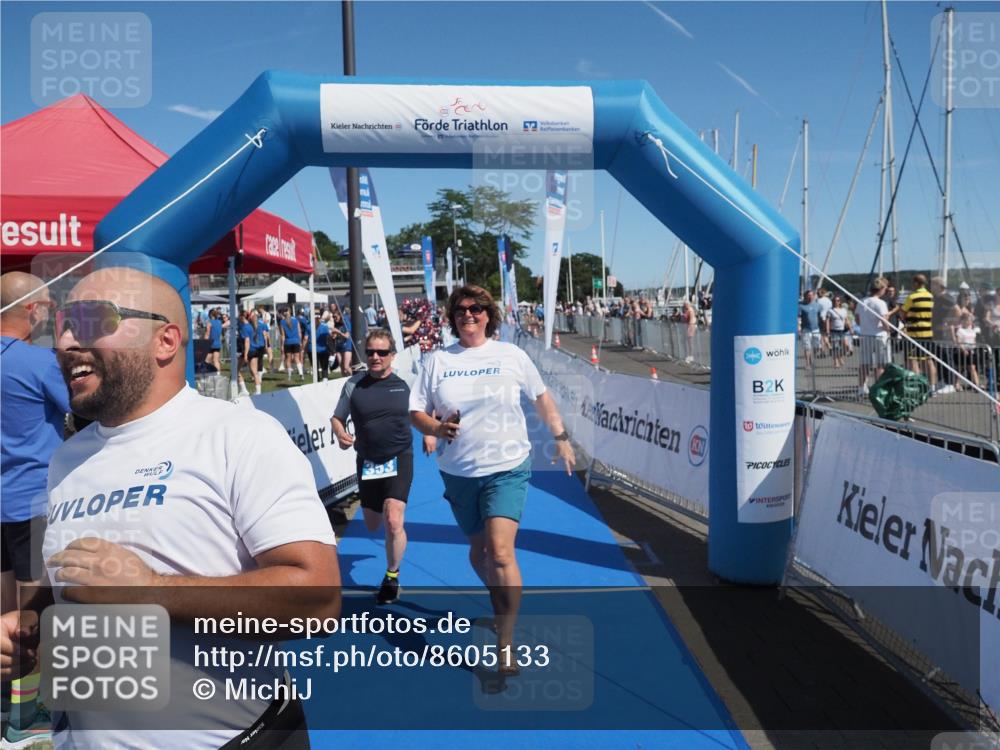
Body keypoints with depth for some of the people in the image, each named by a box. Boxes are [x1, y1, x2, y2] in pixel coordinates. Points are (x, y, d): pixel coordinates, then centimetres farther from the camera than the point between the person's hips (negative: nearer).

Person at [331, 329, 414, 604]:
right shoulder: (354, 384, -3)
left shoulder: (405, 383, -5)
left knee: (393, 522, -17)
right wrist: (341, 434, -17)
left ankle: (392, 577, 9)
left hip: (399, 459, -2)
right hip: (367, 462, 3)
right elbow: (337, 418, 4)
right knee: (372, 526, 17)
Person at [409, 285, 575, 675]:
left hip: (507, 469, -3)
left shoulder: (511, 355, -2)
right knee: (478, 552, 16)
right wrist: (436, 427, -17)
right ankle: (502, 607, 44)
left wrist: (561, 438, 11)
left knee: (500, 552, -17)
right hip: (458, 472, 3)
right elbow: (417, 412, 3)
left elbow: (542, 398, 10)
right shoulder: (438, 360, 2)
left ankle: (506, 644, -5)